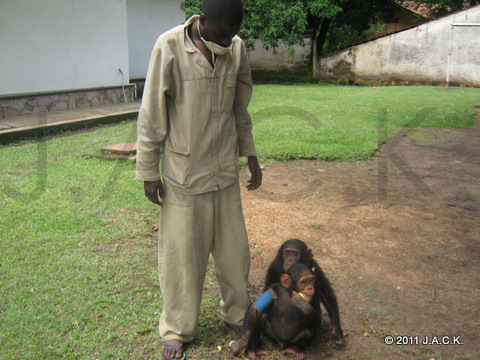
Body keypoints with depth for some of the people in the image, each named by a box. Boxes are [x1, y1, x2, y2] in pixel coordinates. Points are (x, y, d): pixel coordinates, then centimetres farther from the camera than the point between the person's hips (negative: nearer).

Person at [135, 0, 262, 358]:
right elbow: (152, 114, -10)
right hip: (183, 174, -4)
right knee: (182, 255, 7)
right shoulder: (170, 47, -15)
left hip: (225, 171, 5)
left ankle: (238, 312, 39)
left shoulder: (237, 48, 0)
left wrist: (251, 155, 15)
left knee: (234, 248, 15)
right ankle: (177, 330, 27)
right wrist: (149, 172, -7)